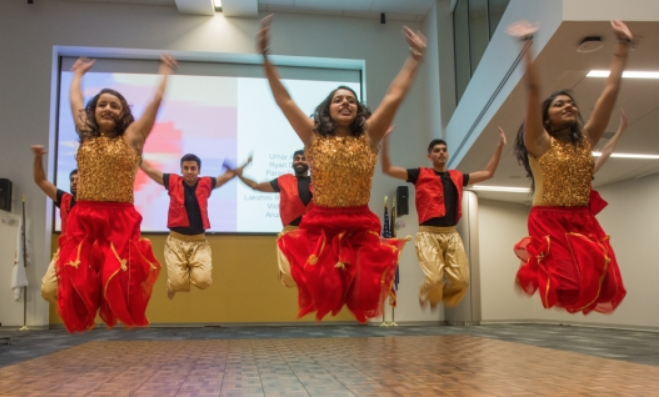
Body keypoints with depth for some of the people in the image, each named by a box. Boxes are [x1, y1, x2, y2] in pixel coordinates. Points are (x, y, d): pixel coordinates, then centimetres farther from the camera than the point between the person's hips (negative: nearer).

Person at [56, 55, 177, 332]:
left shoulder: (131, 138, 5)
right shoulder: (86, 136, 15)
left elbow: (157, 100, 8)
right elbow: (75, 100, 28)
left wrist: (165, 72, 19)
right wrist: (78, 74, 41)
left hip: (120, 221, -3)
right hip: (82, 220, 3)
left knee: (121, 283, -6)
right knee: (77, 282, 0)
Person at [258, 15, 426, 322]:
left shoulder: (368, 137, 3)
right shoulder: (314, 137, 2)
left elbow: (394, 97, 0)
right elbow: (284, 100, -3)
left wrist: (415, 58, -1)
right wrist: (266, 58, -9)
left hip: (361, 229, 1)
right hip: (319, 228, -1)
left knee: (361, 296, 6)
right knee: (321, 294, 5)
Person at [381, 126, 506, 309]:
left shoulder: (457, 176, 17)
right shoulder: (420, 174, 5)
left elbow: (488, 173, 26)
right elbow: (387, 169, -1)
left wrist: (500, 146, 21)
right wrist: (385, 140, -11)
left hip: (451, 234, 4)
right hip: (428, 234, -4)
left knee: (461, 280, -8)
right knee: (434, 279, -21)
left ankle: (437, 298, 23)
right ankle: (425, 296, 16)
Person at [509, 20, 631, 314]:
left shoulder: (586, 140, 11)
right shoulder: (540, 143, -3)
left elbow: (611, 90, 10)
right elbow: (533, 89, -12)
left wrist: (623, 44, 10)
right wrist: (527, 44, -17)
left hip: (584, 224, 5)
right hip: (548, 223, -5)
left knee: (595, 286, -6)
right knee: (561, 287, -15)